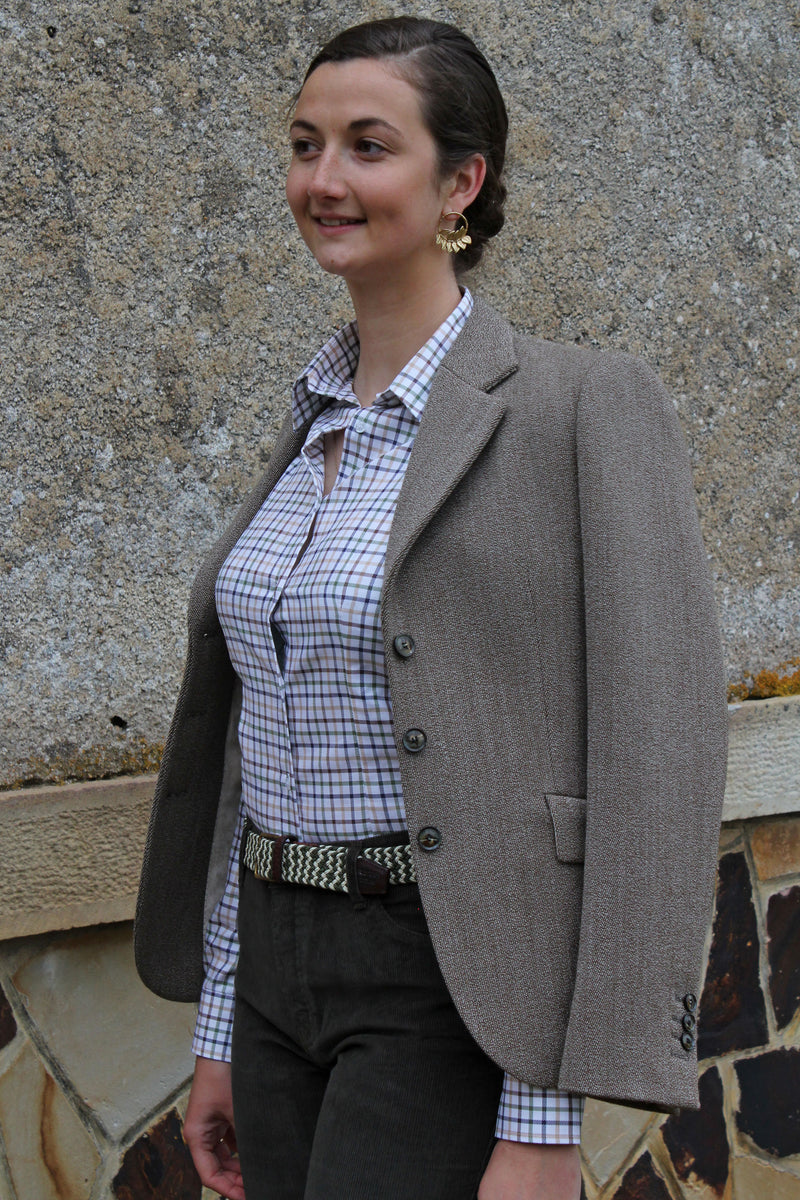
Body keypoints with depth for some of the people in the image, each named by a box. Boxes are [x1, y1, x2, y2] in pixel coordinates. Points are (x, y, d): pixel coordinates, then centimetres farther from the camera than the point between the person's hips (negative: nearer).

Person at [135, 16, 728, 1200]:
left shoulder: (589, 409, -12)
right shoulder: (313, 430, 11)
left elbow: (655, 778, -16)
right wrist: (220, 1036, 15)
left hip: (458, 993, -7)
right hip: (283, 970, 7)